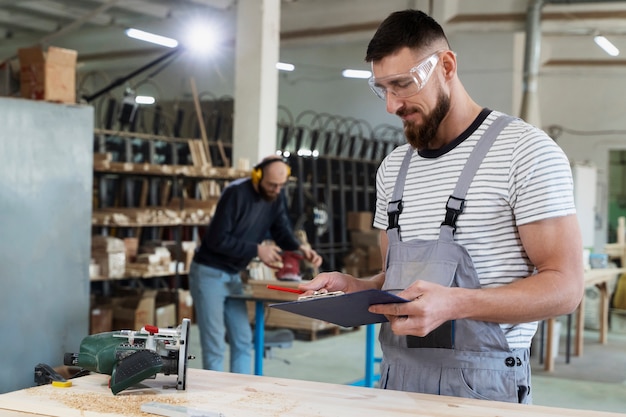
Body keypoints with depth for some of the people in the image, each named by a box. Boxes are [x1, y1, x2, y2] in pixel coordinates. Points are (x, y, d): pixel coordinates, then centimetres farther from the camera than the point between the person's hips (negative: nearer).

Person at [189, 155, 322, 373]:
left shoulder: (276, 197, 1)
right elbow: (217, 239, -24)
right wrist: (257, 250, -25)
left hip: (233, 275, 8)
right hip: (209, 273, -8)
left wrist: (300, 248, -20)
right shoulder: (236, 193, -22)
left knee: (243, 341, 8)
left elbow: (282, 232, 1)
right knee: (214, 346, -5)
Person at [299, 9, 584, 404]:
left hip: (482, 383, -6)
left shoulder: (526, 150, -10)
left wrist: (454, 304, -28)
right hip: (397, 372, 6)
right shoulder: (394, 167, 11)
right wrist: (354, 287, -3)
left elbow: (565, 286, -14)